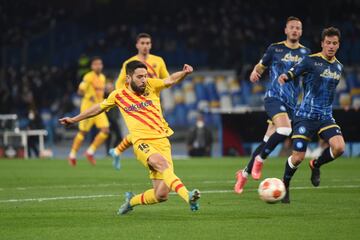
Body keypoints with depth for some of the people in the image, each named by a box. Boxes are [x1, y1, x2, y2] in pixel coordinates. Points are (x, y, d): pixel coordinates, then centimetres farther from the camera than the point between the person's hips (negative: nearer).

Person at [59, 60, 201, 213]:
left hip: (162, 141, 2)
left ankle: (132, 201, 25)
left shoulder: (151, 85, 8)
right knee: (162, 163, -36)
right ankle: (187, 195, -51)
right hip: (142, 142, -2)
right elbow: (99, 108, 25)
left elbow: (171, 80, -7)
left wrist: (184, 73, -30)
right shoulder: (118, 95, 9)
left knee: (161, 195, -4)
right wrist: (74, 120, 34)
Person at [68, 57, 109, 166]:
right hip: (88, 108, -6)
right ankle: (72, 155, 16)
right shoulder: (88, 77, -11)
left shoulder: (102, 77, 12)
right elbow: (80, 91, -18)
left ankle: (90, 152, 4)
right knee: (83, 132, 0)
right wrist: (89, 96, -32)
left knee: (105, 130, -9)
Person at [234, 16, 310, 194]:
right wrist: (255, 72, -8)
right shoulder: (275, 49, 3)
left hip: (291, 103, 4)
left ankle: (245, 173, 18)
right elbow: (261, 65, 14)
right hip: (273, 97, -4)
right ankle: (259, 159, -10)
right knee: (285, 129, -29)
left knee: (268, 141, 4)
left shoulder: (305, 53, 10)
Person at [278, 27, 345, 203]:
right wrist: (284, 77, -29)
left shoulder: (338, 67, 11)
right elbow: (293, 73, -8)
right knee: (298, 157, -9)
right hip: (306, 116, -4)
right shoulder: (311, 61, -7)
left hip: (326, 116, 4)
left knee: (339, 147, -20)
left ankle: (316, 164, 12)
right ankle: (284, 186, 20)